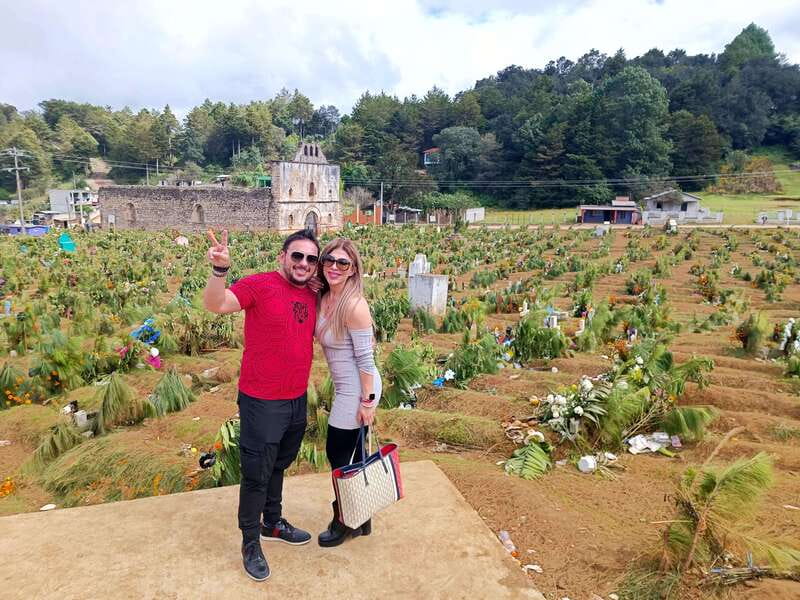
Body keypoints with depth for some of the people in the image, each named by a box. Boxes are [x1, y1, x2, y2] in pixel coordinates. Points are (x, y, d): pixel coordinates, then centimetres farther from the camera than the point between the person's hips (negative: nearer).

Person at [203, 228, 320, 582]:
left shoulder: (312, 296, 4)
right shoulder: (259, 285, -15)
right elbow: (215, 304, -29)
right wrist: (220, 270, -44)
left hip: (297, 401, 6)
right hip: (262, 403, -6)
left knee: (278, 467, 24)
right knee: (257, 475, 8)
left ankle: (273, 524, 45)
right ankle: (250, 542, 29)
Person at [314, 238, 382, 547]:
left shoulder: (354, 305, -24)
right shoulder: (323, 298, 0)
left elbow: (365, 359, -21)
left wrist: (367, 400, -17)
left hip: (357, 391, -8)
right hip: (345, 389, 8)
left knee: (339, 455, 8)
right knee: (352, 455, 19)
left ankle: (346, 522, 31)